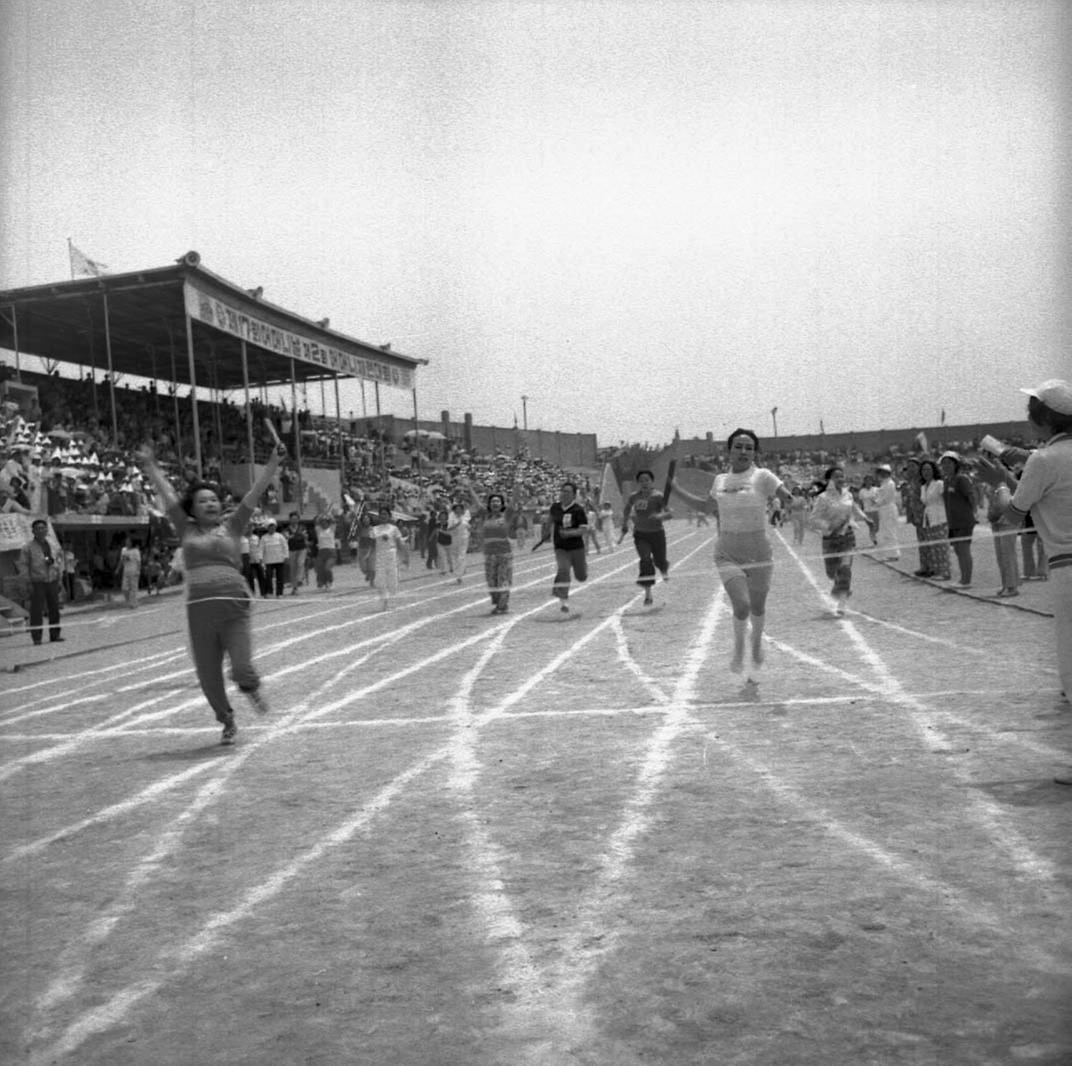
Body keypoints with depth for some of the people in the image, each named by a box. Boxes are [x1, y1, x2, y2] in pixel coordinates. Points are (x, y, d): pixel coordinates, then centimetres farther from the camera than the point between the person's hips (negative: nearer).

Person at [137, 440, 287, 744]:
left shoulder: (230, 526, 11)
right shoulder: (186, 530, 13)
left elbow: (255, 492, 6)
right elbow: (167, 495, 18)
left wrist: (273, 463, 2)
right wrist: (150, 466, 22)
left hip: (234, 606, -2)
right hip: (199, 608, 2)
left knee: (241, 668, -11)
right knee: (208, 676, 5)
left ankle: (251, 688, 27)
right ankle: (227, 722, 30)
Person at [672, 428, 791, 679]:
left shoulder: (762, 476, -5)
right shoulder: (720, 480, 7)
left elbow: (789, 497, -14)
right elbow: (706, 504, 26)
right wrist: (678, 490, 24)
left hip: (759, 552, -1)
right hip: (727, 553, 1)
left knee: (757, 606, 9)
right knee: (741, 604, -16)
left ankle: (756, 644, 40)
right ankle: (739, 648, 12)